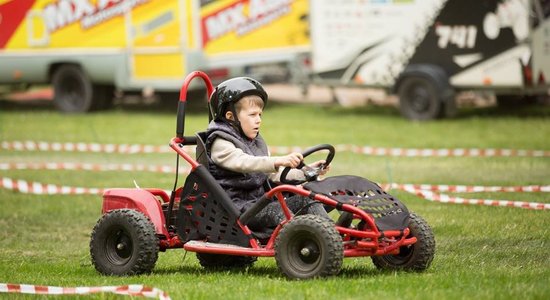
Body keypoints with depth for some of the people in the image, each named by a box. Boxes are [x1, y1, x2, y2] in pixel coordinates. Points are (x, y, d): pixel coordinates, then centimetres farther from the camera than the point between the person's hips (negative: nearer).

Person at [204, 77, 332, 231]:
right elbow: (243, 163, -29)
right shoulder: (221, 144, -9)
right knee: (276, 210, -33)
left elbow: (274, 174, 22)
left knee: (306, 199, -7)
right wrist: (278, 161, -43)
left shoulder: (256, 143, 21)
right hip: (235, 205, -9)